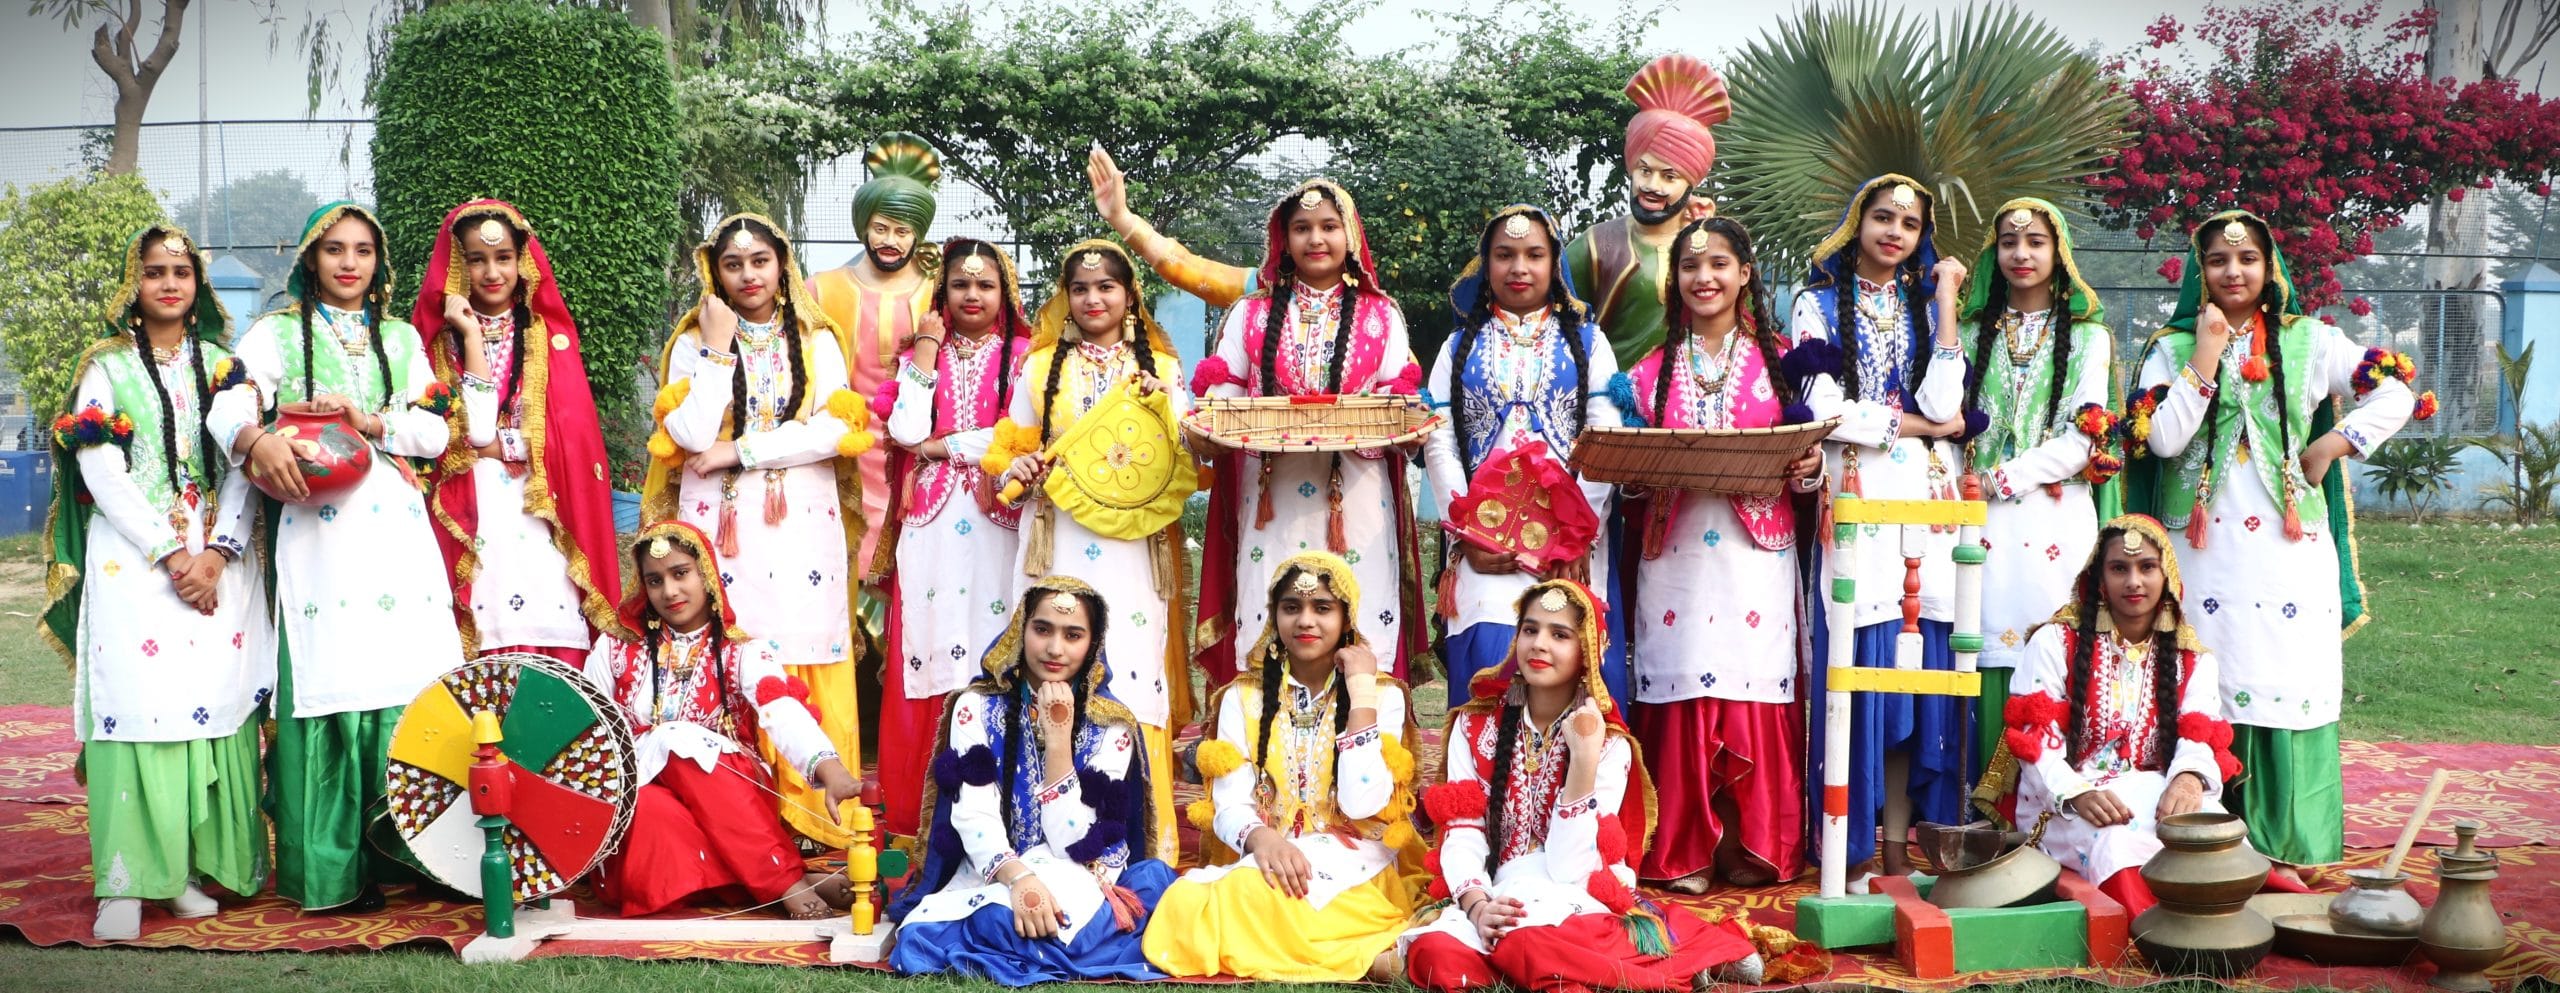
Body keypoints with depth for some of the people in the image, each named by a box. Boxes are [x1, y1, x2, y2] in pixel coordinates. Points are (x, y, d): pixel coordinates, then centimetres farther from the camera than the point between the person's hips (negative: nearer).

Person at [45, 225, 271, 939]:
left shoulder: (222, 364, 14)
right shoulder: (108, 366, 7)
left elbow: (243, 467, 6)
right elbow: (101, 473, -2)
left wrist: (217, 552, -9)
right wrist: (170, 555, -11)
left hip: (218, 559, 3)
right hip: (132, 558, -2)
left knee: (217, 703, -5)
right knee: (136, 702, -12)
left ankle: (190, 867, 0)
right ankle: (126, 882, -13)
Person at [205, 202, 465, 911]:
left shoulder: (402, 339, 20)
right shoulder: (277, 334, 11)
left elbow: (437, 429, 9)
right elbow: (230, 407, -6)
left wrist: (370, 421, -9)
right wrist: (259, 440, -28)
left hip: (394, 527, 3)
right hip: (314, 528, -2)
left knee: (408, 680, -7)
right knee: (326, 683, -9)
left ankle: (399, 850, -2)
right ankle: (330, 868, -6)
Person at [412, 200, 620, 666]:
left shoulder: (549, 334, 11)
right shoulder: (440, 336, 8)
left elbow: (568, 432, 1)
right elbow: (474, 432, -5)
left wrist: (496, 444, -7)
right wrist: (471, 338, -6)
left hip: (539, 521, 1)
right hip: (471, 522, -1)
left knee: (553, 659, -9)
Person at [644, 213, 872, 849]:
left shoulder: (815, 341, 11)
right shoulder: (694, 341, 9)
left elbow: (837, 427, -5)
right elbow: (692, 433, -8)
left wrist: (741, 451, -9)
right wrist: (720, 347, -7)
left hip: (802, 523, 1)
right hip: (720, 527, 0)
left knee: (802, 665, -5)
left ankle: (808, 813, 0)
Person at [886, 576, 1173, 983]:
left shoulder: (1111, 728, -2)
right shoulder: (977, 707, 1)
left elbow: (1072, 845, -11)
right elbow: (974, 818, -11)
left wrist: (1058, 739, -16)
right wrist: (1020, 879, -31)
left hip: (1073, 884, -2)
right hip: (988, 880, 2)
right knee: (920, 936, -32)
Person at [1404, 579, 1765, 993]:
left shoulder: (1608, 745, -2)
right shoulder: (1475, 725, 6)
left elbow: (1568, 871, -13)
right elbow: (1461, 834, -3)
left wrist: (1584, 759, -21)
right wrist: (1477, 906, -23)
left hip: (1573, 902, -2)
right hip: (1501, 894, 3)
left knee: (1531, 943, -39)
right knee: (1435, 952, -32)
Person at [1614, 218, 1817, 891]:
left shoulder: (1778, 358, 10)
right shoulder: (1654, 369, 14)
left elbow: (1809, 444, 11)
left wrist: (1812, 463, -11)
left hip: (1755, 550, -1)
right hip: (1674, 551, 1)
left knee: (1753, 689, -5)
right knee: (1680, 693, -4)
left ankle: (1756, 846, 5)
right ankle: (1684, 852, 3)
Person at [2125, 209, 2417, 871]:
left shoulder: (2310, 341, 9)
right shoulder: (2173, 348, 8)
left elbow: (2396, 394, 5)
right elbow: (2162, 439, -6)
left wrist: (2331, 446, -3)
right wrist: (2206, 358, -8)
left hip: (2289, 546, 0)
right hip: (2204, 549, 0)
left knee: (2291, 686, -4)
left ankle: (2290, 846, 3)